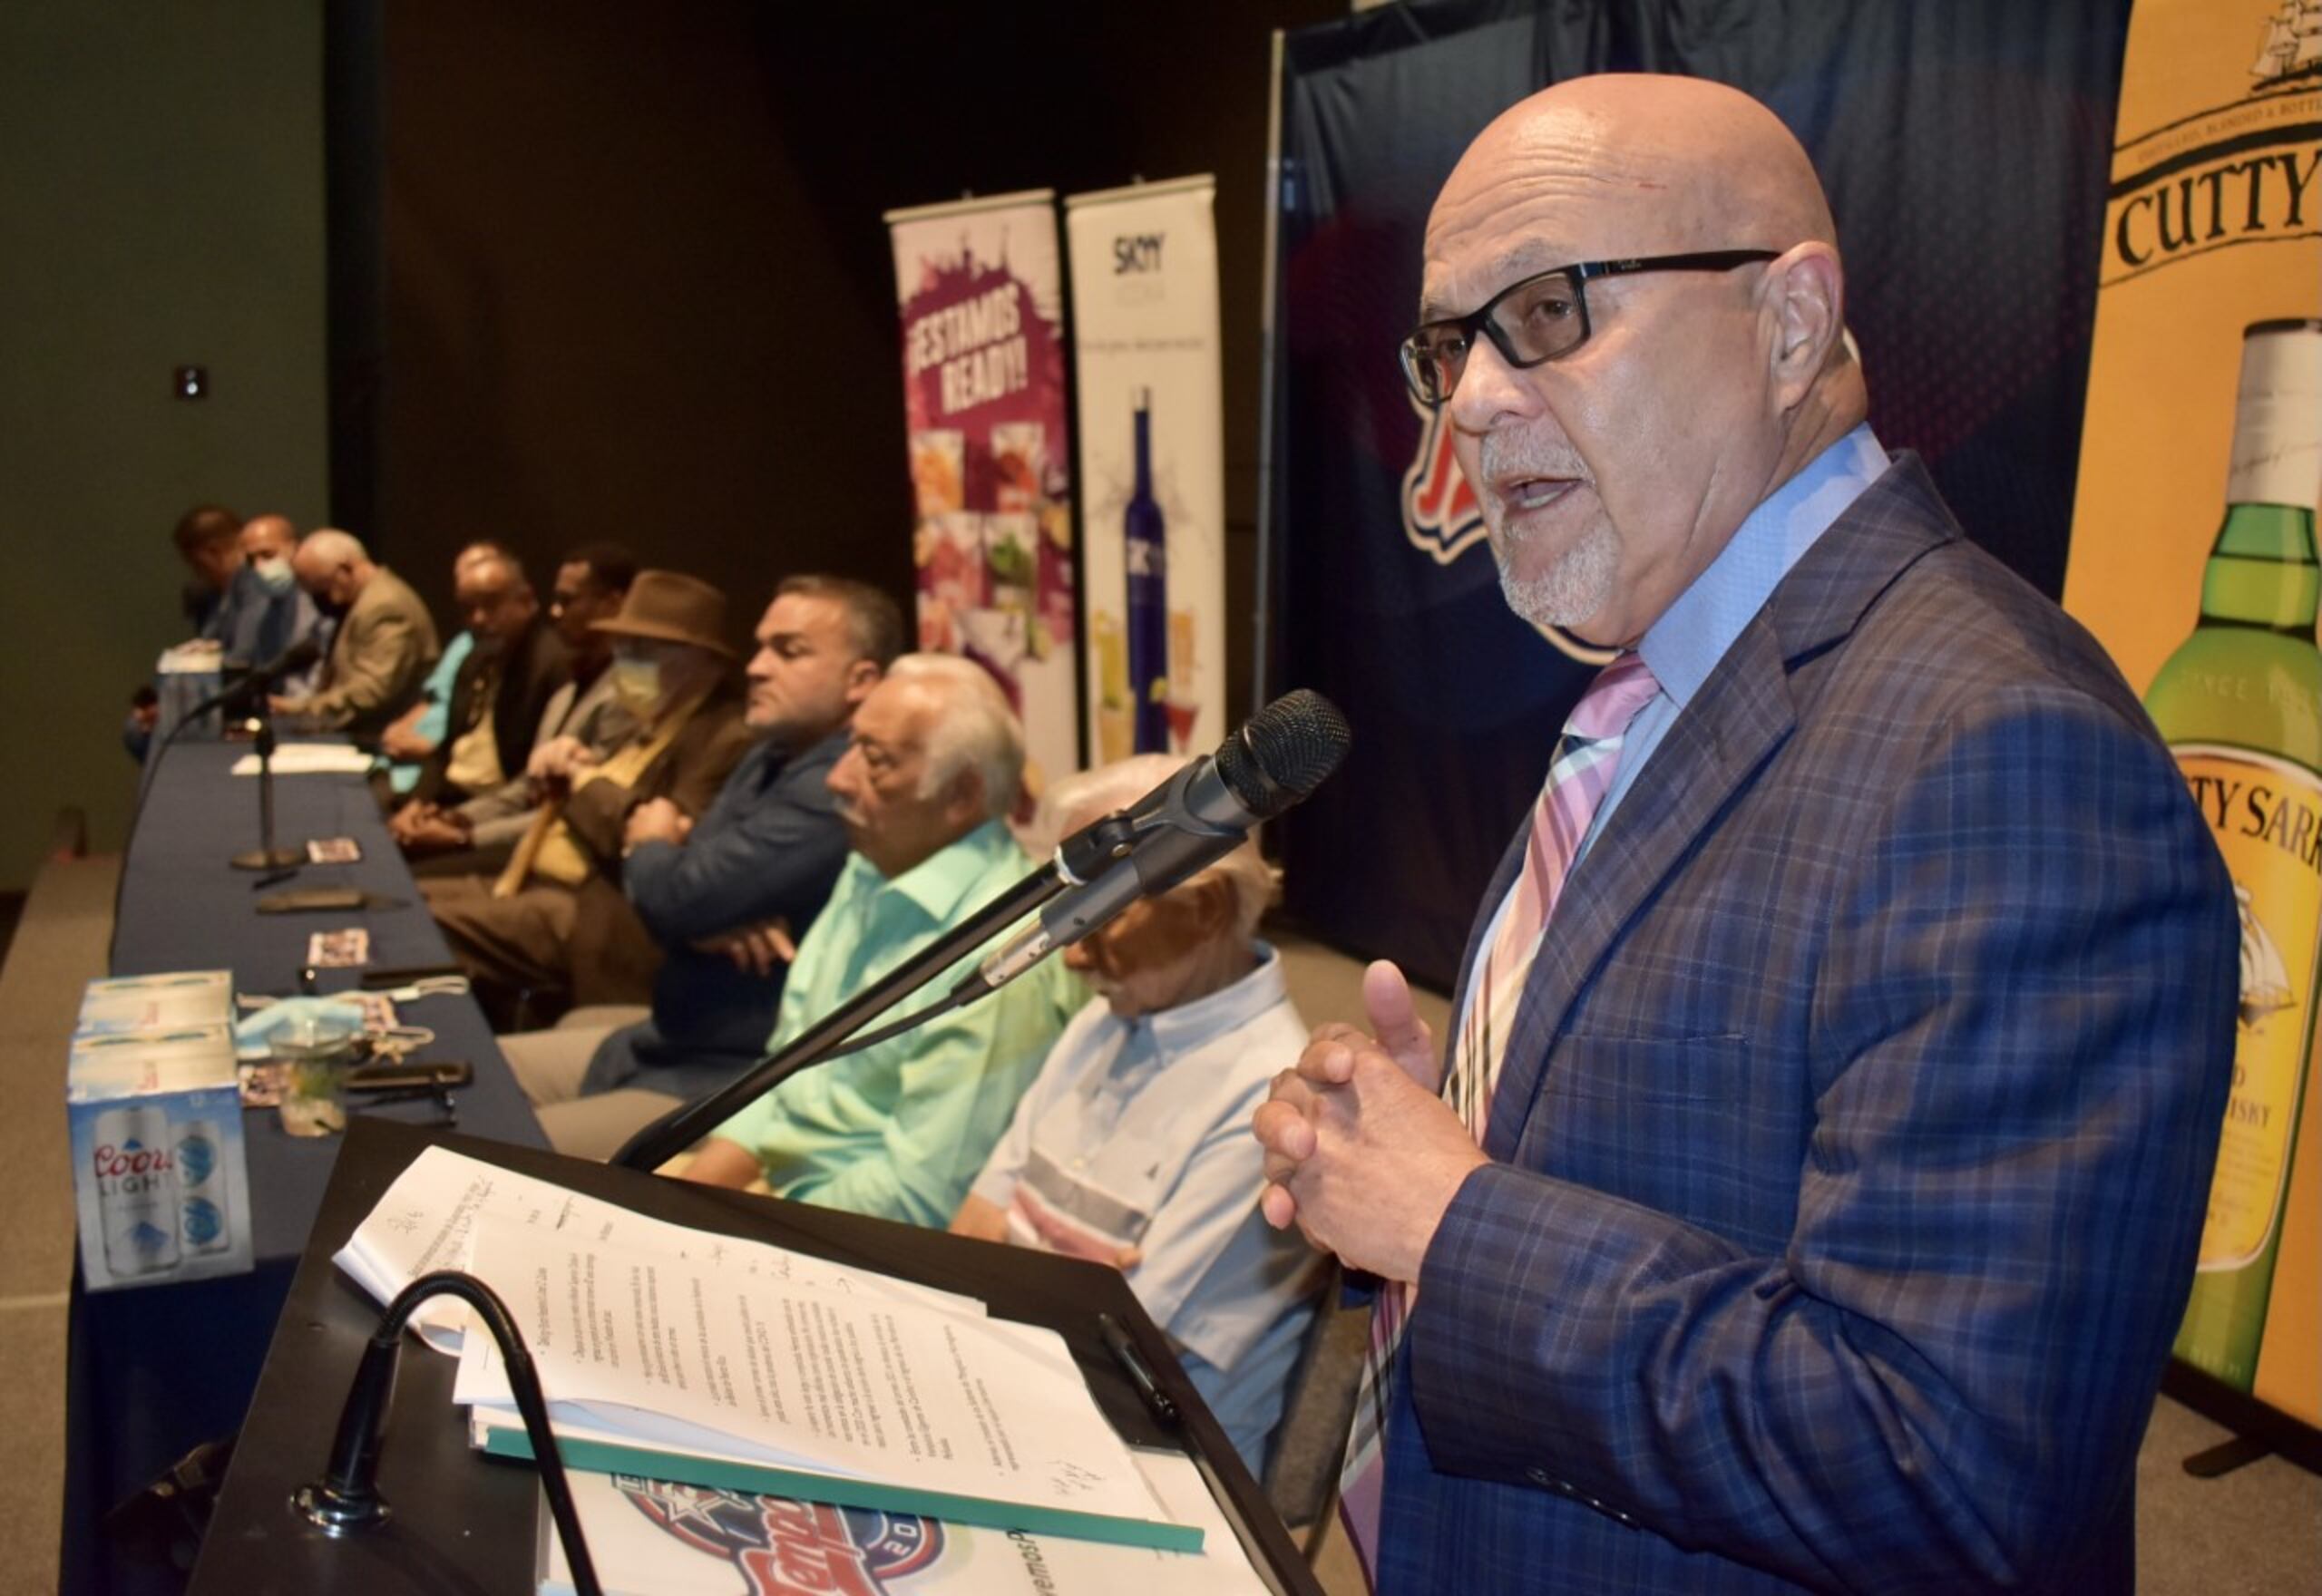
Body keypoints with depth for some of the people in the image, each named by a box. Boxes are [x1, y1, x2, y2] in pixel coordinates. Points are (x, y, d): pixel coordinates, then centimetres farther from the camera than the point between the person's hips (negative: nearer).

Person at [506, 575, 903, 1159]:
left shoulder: (839, 790, -22)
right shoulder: (773, 756, 12)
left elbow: (678, 897, -25)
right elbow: (681, 894, 11)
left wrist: (649, 844, -1)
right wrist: (707, 923, -15)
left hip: (738, 1086, -10)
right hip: (669, 1041, 10)